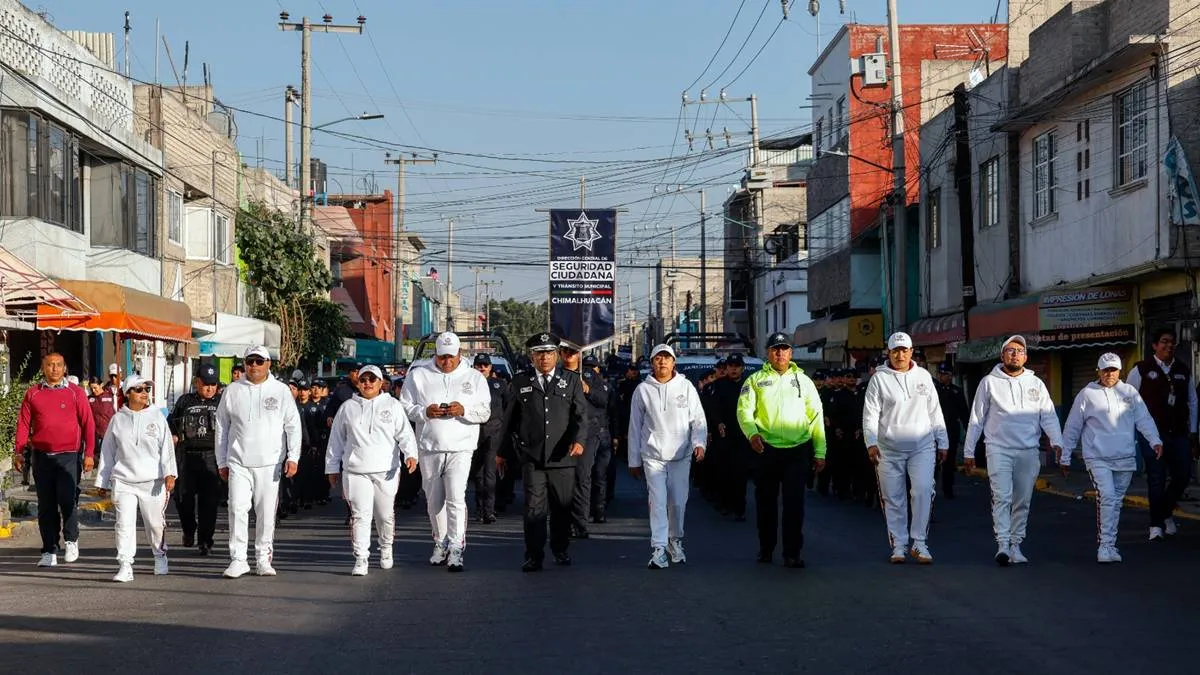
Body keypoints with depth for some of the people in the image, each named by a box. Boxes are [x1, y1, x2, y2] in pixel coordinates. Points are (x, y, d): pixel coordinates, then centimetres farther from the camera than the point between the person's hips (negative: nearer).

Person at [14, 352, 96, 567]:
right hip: (41, 456, 2)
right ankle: (49, 551, 11)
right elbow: (23, 424, 10)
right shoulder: (32, 394, 9)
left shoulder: (75, 393, 4)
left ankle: (71, 540, 10)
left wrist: (89, 453, -4)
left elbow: (88, 424, 3)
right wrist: (18, 451, 2)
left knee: (67, 499, -14)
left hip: (68, 455, -2)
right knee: (46, 505, 5)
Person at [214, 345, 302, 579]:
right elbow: (222, 428, 13)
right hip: (238, 462, 0)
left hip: (269, 463, 0)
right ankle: (238, 559, -3)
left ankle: (263, 559, 14)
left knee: (266, 513, 4)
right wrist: (222, 462, 10)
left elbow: (293, 425, 5)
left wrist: (293, 457, -5)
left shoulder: (280, 391, 5)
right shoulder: (232, 391, 8)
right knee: (237, 509, -9)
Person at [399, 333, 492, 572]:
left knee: (456, 498, -14)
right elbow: (404, 406, 6)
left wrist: (464, 410, -15)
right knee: (434, 499, 11)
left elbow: (485, 412, 4)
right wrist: (425, 412, -13)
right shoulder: (418, 375, 8)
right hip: (429, 447, 2)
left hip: (460, 447, -2)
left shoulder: (474, 378, 7)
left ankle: (456, 549, -14)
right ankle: (440, 543, 25)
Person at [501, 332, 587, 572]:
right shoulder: (520, 382, 9)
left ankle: (560, 550, 27)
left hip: (562, 458, 1)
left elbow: (581, 415, 0)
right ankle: (534, 556, -2)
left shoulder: (571, 381, 8)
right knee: (534, 508, -7)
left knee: (562, 507, 9)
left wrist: (579, 440, -17)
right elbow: (509, 418, 13)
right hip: (532, 457, -1)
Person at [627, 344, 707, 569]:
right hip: (653, 456, -1)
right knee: (658, 501, -9)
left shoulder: (686, 387, 4)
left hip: (681, 456, 1)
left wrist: (699, 443, -12)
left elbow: (698, 419, 5)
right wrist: (634, 460, 9)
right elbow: (635, 426, 8)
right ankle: (658, 548, -10)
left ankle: (675, 541, 26)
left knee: (678, 502, 5)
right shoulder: (643, 390, 4)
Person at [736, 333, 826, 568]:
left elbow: (816, 416, 11)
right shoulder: (755, 380, 7)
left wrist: (820, 452, 5)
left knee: (794, 502, -4)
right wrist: (752, 433, -22)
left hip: (798, 450, 0)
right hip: (766, 450, 0)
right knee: (766, 502, 9)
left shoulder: (803, 380, 11)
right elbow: (744, 410, -2)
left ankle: (793, 553, 1)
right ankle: (766, 549, 22)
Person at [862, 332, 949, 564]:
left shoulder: (923, 376, 10)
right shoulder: (879, 379, 1)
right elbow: (870, 414, -3)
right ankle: (898, 545, 13)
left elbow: (935, 412, 15)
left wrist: (942, 442, 14)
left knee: (923, 491, -13)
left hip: (922, 447, 1)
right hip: (889, 449, -1)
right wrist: (871, 443, -14)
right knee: (893, 499, 3)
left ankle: (920, 542, -4)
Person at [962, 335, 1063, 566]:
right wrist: (968, 451, 8)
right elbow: (976, 419, 9)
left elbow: (1048, 416, 5)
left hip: (1029, 451, 3)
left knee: (1022, 501, 6)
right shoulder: (989, 382, 6)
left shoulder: (1036, 384, 12)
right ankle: (1003, 544, -19)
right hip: (999, 449, -3)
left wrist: (1057, 442, -12)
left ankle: (1016, 545, 14)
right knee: (1002, 497, -15)